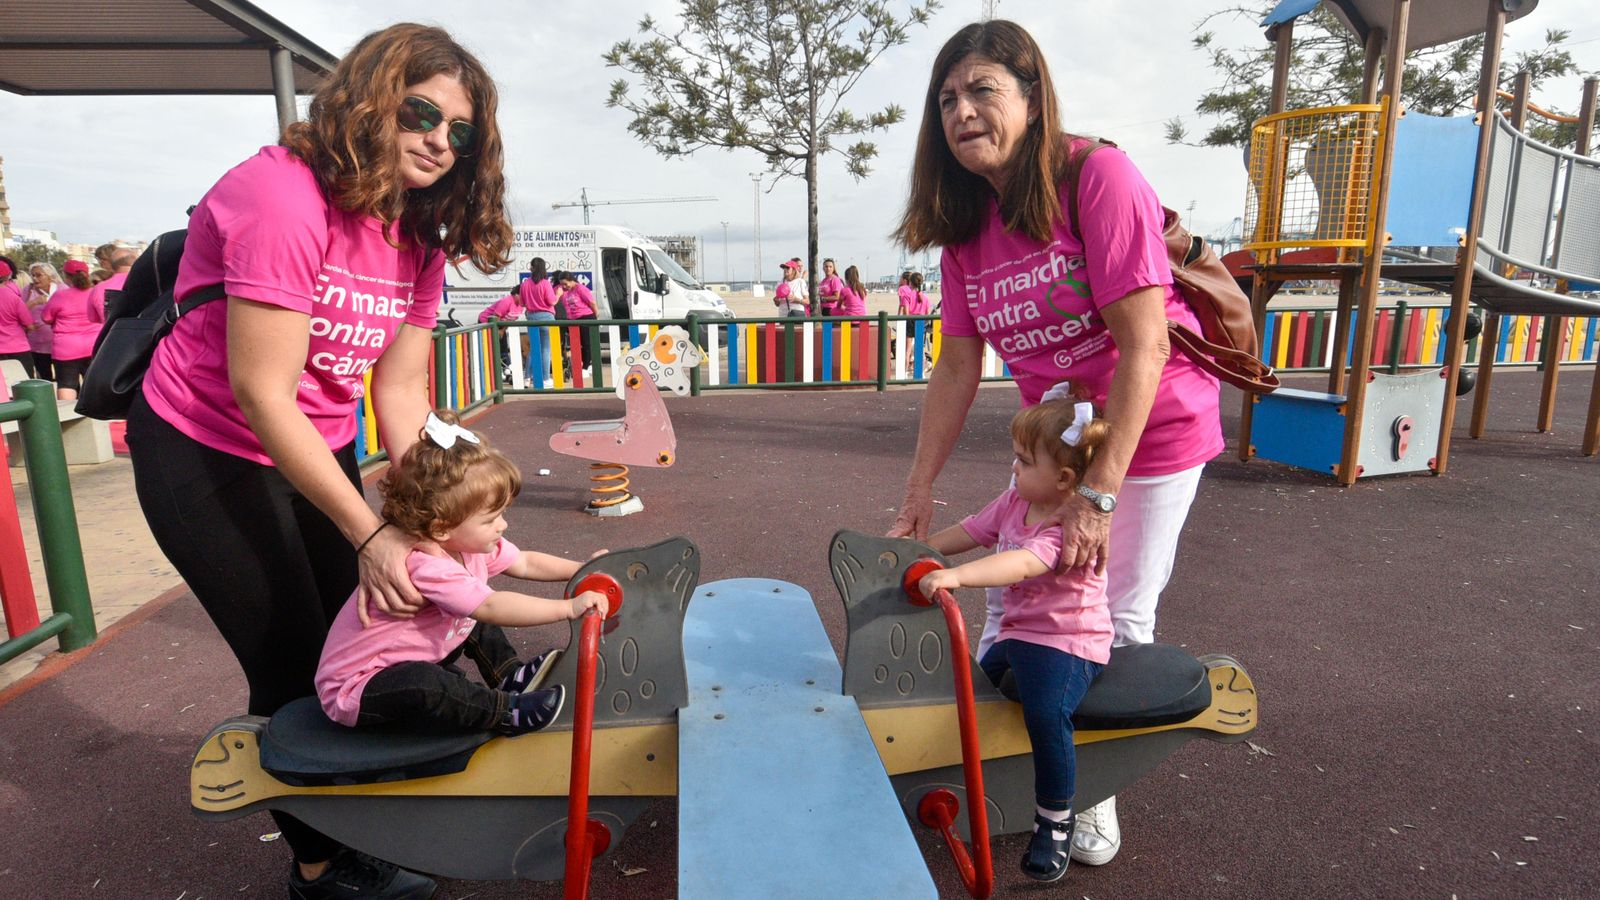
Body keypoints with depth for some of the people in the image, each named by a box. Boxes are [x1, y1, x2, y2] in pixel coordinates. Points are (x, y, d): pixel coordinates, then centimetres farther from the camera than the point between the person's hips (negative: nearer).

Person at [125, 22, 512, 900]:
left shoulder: (419, 235, -2)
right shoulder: (284, 194, -26)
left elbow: (400, 389, -5)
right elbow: (259, 392, -28)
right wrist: (370, 535, -28)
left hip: (315, 449, 7)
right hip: (206, 453, -7)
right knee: (294, 663, 1)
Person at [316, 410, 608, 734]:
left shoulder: (467, 543, -5)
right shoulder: (424, 565, -34)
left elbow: (525, 563, 7)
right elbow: (492, 606, -38)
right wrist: (569, 607, -36)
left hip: (412, 657, 10)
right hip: (356, 688, -9)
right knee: (420, 685, -37)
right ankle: (506, 711, -21)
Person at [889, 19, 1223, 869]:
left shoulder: (1099, 176, -23)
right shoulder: (966, 223, -4)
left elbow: (1143, 345, -26)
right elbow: (957, 366, -2)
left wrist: (1099, 492, -28)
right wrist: (919, 492, -3)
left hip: (1152, 429, -5)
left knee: (1116, 621, 2)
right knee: (1011, 607, 9)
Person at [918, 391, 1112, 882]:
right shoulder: (1015, 502, 3)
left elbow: (1022, 563, -40)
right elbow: (969, 532, 11)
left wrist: (955, 575, -51)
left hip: (1068, 642, -8)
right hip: (1017, 633, 9)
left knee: (1046, 712, -30)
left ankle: (1054, 821, -8)